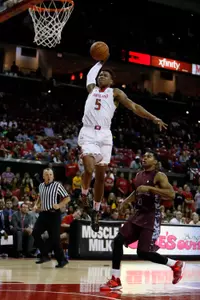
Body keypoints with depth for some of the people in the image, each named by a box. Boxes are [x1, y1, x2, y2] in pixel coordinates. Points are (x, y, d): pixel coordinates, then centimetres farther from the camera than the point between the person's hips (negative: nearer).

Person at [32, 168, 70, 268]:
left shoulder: (57, 185, -7)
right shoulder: (41, 186, 10)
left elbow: (67, 198, -4)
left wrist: (59, 205, -18)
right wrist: (37, 205, 11)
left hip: (54, 214, -6)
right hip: (43, 214, 6)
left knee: (54, 238, -4)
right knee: (35, 233, -7)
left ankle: (61, 259, 8)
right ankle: (44, 255, 4)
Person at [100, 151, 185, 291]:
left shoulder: (159, 176, -12)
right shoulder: (139, 175, 12)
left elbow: (171, 194, -26)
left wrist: (149, 188, -29)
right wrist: (126, 201, 14)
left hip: (152, 217, -8)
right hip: (138, 214, 8)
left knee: (143, 253, -11)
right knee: (118, 241, -2)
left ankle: (176, 265, 11)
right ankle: (115, 280, 4)